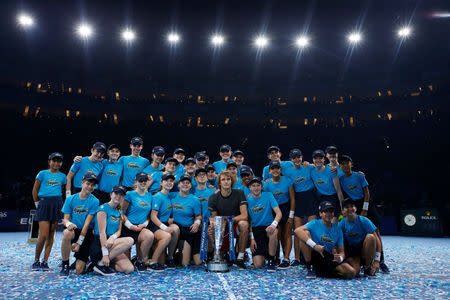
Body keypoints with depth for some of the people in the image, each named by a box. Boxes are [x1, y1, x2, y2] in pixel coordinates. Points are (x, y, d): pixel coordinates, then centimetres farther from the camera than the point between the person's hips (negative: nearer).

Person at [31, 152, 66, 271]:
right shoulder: (42, 174, 4)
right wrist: (37, 203, 3)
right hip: (44, 204, -3)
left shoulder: (62, 176, 13)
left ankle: (45, 261, 12)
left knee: (51, 234, 4)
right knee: (43, 235, -9)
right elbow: (35, 191, 6)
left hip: (57, 204, 3)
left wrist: (58, 202, 8)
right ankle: (36, 261, 10)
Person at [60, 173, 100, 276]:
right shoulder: (70, 199, 2)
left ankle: (80, 260, 30)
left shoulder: (94, 201, -6)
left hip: (86, 234, -1)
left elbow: (87, 223, -11)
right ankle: (65, 266, -17)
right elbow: (65, 219, 0)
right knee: (67, 232, -38)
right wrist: (68, 223, -25)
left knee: (79, 270, -9)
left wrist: (79, 242, -15)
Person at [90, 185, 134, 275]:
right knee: (130, 240, -29)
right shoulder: (103, 208, -8)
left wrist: (113, 237, -17)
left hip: (112, 242, 6)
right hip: (100, 244, -6)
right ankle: (100, 264, -19)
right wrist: (105, 254, -23)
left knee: (130, 269, -14)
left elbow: (118, 231, 9)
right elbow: (102, 232, -16)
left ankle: (107, 262, 7)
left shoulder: (119, 211, 15)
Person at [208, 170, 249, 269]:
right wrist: (212, 227, -25)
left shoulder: (239, 193, -9)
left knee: (244, 224, -34)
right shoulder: (213, 198, -4)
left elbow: (244, 216, -17)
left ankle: (240, 258, -18)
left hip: (236, 226, -2)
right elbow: (214, 218, 1)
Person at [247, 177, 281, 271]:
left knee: (274, 232, -39)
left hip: (268, 227, 0)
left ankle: (271, 260, -14)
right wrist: (251, 238, -3)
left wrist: (274, 224, -27)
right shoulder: (247, 200, 2)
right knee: (257, 265, -14)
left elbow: (278, 213, -7)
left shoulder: (268, 195, 0)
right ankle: (264, 253, 24)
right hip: (255, 230, 0)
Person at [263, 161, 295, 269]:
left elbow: (292, 198, -6)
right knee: (279, 235, 1)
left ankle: (286, 260, -3)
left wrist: (291, 215, -8)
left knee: (287, 233, -4)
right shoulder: (267, 184, -9)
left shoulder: (287, 180, -11)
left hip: (287, 207, -1)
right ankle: (285, 255, 16)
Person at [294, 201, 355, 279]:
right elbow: (297, 230, -23)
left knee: (351, 272, -20)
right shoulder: (315, 224, -4)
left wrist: (340, 258, -17)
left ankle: (323, 272, 5)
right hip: (313, 256, -3)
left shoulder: (338, 230, 9)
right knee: (306, 233, -25)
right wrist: (314, 246, -32)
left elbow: (341, 252, 9)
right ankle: (310, 268, -15)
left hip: (329, 259, 3)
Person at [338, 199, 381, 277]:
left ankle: (368, 267, -12)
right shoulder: (341, 225, -10)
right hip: (352, 253, -1)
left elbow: (377, 240, -11)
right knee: (354, 273, -29)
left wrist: (377, 261, -17)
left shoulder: (363, 221, -12)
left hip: (365, 251, 1)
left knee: (370, 237, -30)